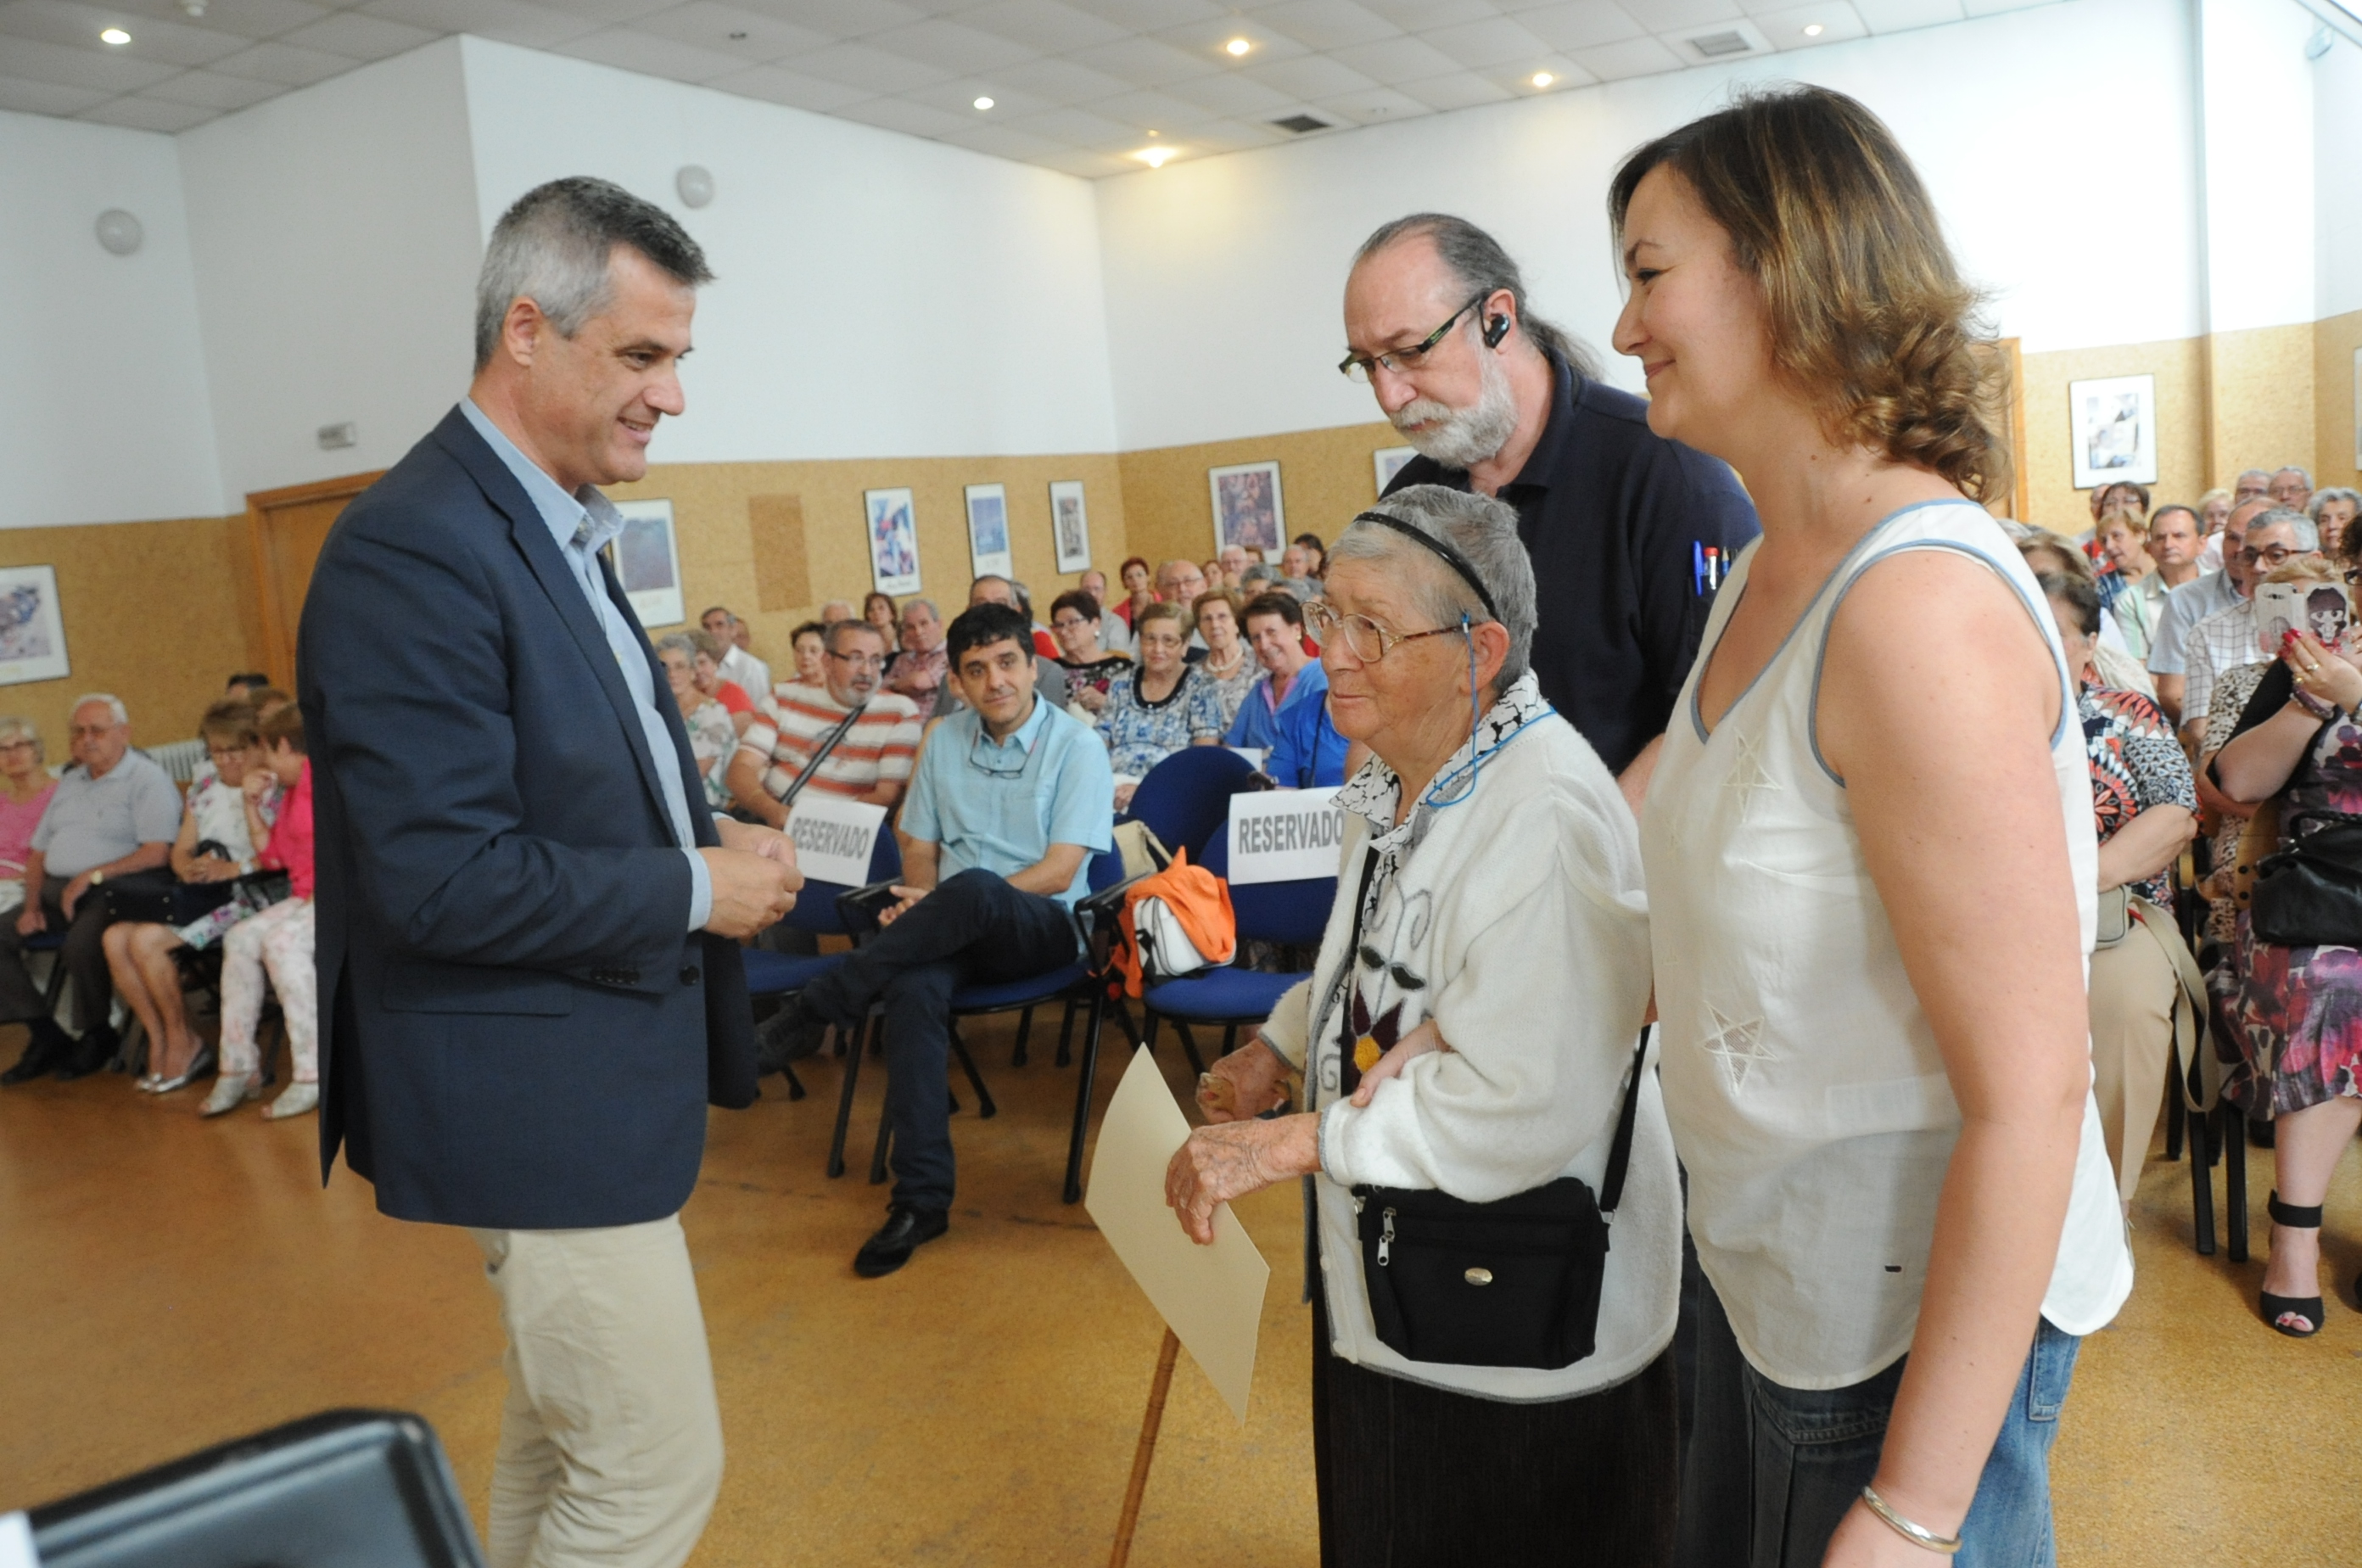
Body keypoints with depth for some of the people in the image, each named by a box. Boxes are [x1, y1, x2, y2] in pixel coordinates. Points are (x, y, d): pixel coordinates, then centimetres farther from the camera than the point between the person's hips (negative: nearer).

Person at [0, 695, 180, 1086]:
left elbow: (157, 853, -17)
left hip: (111, 892, -8)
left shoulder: (146, 779, -4)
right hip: (56, 889, 8)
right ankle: (46, 1036, -5)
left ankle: (98, 1036, -8)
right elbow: (38, 852, 20)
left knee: (81, 944, -33)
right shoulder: (70, 783, 21)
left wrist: (93, 876, -20)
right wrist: (32, 904, 4)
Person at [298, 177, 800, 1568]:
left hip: (595, 1075, 10)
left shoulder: (560, 532, 10)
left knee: (563, 1434, 24)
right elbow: (442, 879, -26)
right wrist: (696, 891, -17)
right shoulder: (414, 550, -21)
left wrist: (711, 835, 2)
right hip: (538, 1101, -10)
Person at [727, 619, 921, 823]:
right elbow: (742, 768, 1)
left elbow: (888, 796, -5)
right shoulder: (785, 699, 8)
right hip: (767, 827, 1)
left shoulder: (901, 714, 0)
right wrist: (773, 810, -20)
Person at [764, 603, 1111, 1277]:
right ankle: (922, 1197, -30)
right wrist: (921, 903, -8)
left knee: (971, 890, -39)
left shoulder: (1076, 746, -3)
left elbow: (1059, 871, -11)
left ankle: (815, 1008, -24)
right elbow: (920, 848, 16)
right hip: (955, 929, 4)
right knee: (913, 986, -34)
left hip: (1044, 925, -3)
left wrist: (939, 903, -17)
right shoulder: (945, 740, 12)